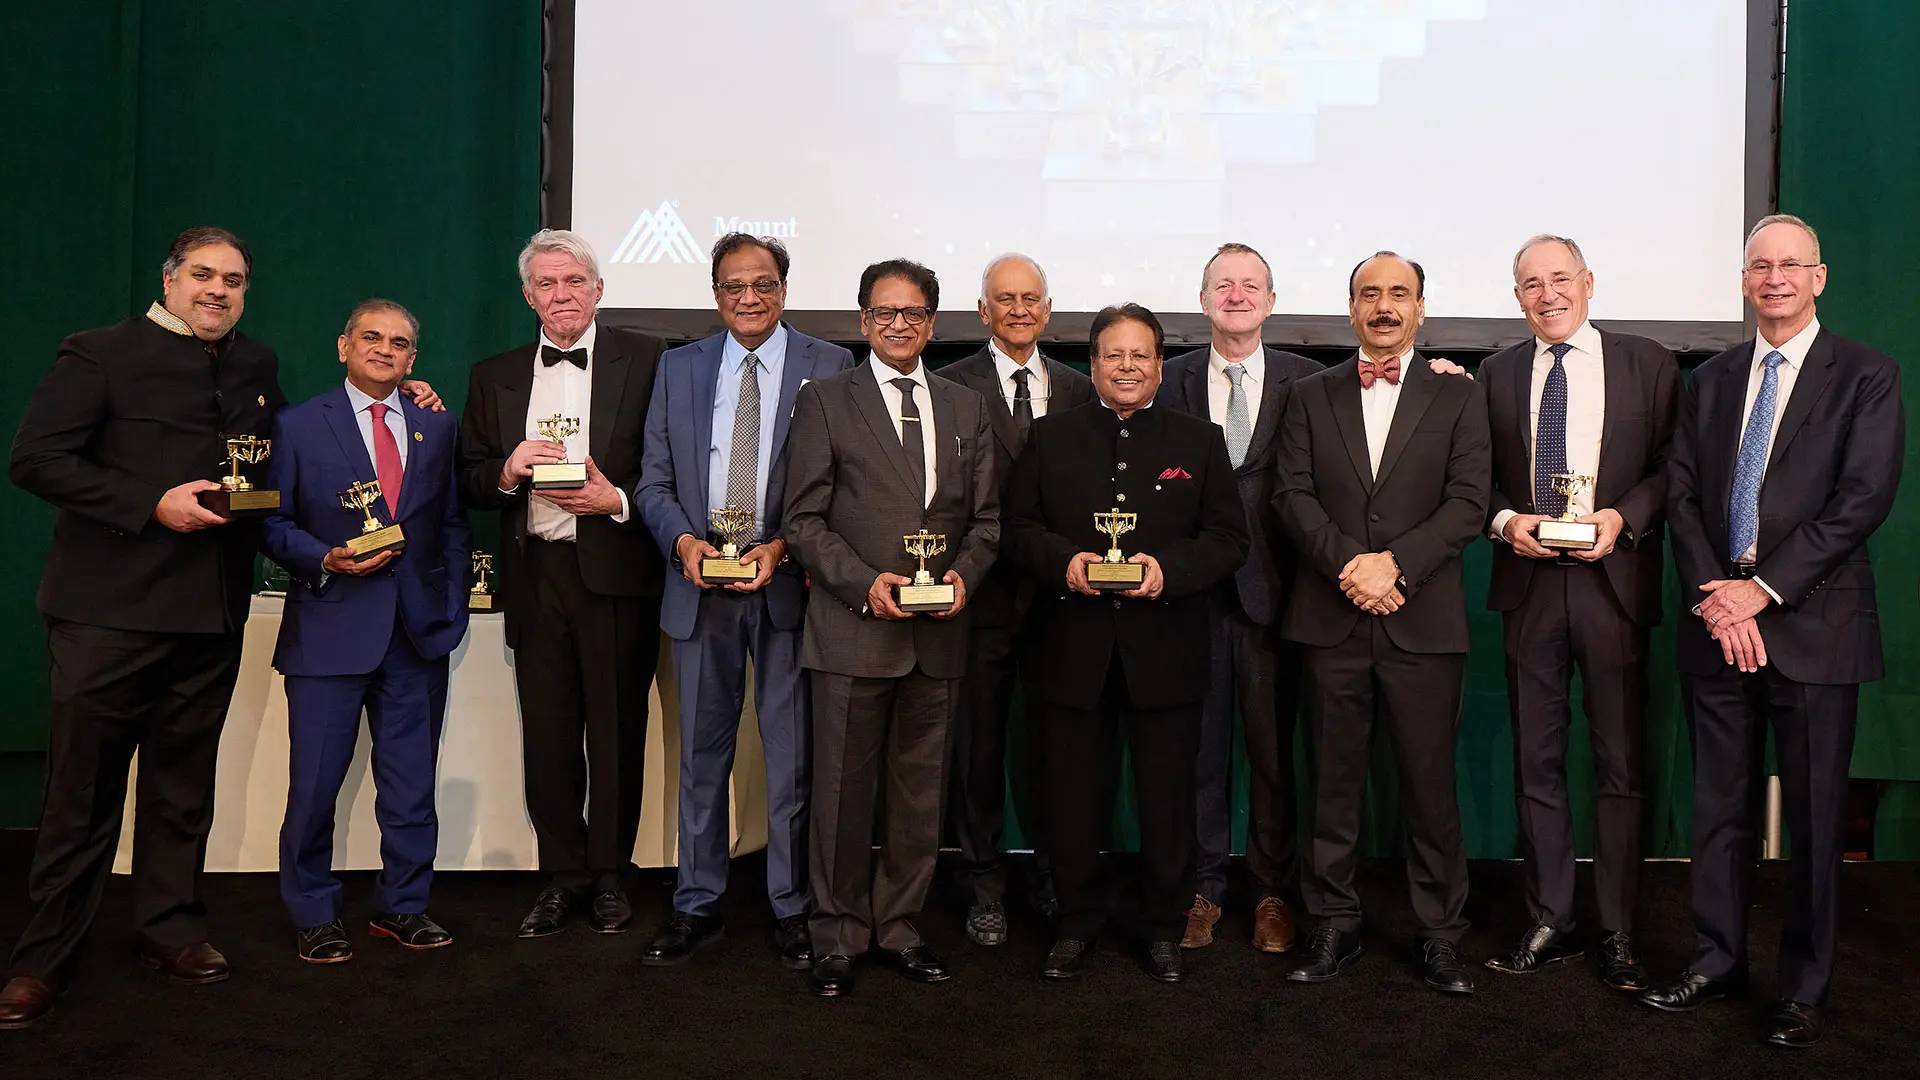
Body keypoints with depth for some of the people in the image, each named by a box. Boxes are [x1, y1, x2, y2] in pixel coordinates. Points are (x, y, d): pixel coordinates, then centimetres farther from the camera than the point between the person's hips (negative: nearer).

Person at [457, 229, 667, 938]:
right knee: (546, 733, 7)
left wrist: (618, 500, -16)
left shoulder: (646, 361, 2)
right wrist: (507, 472, -7)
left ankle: (609, 875, 18)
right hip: (534, 577, 3)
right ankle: (561, 875, 21)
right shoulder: (493, 377, 14)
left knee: (617, 731, 3)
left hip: (615, 571, -3)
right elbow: (470, 482, 13)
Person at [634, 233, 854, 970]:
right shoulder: (678, 368, 10)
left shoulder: (830, 367, 0)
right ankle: (697, 906, 26)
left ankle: (792, 908, 20)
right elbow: (654, 482, 9)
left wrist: (782, 547, -16)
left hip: (787, 586, -3)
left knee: (791, 758, 5)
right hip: (700, 588, 3)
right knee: (701, 756, 12)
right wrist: (684, 539, -10)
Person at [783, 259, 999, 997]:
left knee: (920, 791, 11)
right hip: (852, 630, -3)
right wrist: (864, 583, -15)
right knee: (843, 790, 3)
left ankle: (897, 929, 26)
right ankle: (837, 938, 18)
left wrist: (964, 573, -7)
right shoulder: (825, 401, 3)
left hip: (938, 633, 4)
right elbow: (804, 519, -3)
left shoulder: (965, 408, 14)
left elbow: (986, 516, 13)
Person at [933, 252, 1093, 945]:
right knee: (978, 743, 8)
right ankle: (983, 885, 23)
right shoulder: (951, 387, -1)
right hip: (983, 594, -2)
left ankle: (1053, 875, 28)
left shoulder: (1078, 390, 10)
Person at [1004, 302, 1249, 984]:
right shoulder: (1050, 439, 8)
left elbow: (1228, 539, 2)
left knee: (1167, 793, 8)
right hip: (1075, 648, 1)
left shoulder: (1199, 442, 7)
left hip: (1166, 651, 0)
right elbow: (1019, 529, 5)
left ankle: (1162, 924, 26)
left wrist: (1170, 568, -16)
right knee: (1073, 792, 9)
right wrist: (1063, 561, -15)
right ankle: (1078, 920, 26)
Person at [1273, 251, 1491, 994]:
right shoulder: (1312, 395, 12)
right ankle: (1334, 925, 19)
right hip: (1331, 620, 1)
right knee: (1334, 781, 7)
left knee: (1430, 783, 4)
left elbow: (1469, 503, -2)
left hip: (1424, 623, -1)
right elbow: (1293, 495, 2)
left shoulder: (1458, 397, 8)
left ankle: (1440, 933, 16)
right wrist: (1349, 565, -13)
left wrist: (1394, 564, -14)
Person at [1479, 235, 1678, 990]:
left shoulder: (1646, 364, 4)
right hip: (1528, 585, 2)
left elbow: (1671, 467, 2)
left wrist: (1621, 518, -14)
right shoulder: (1497, 374, 10)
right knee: (1536, 763, 8)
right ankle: (1550, 924, 20)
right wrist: (1505, 520, -8)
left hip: (1613, 582, -2)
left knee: (1621, 765, 3)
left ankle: (1616, 934, 14)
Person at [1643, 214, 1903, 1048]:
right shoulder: (1709, 382, 13)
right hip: (1718, 624, 4)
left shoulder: (1865, 376, 0)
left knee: (1814, 816, 5)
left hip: (1812, 626, -3)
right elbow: (1681, 495, 6)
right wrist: (1712, 599, -8)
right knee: (1720, 808, 10)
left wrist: (1763, 588, -15)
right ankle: (1717, 963, 23)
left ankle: (1804, 988, 18)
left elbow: (1863, 499, -10)